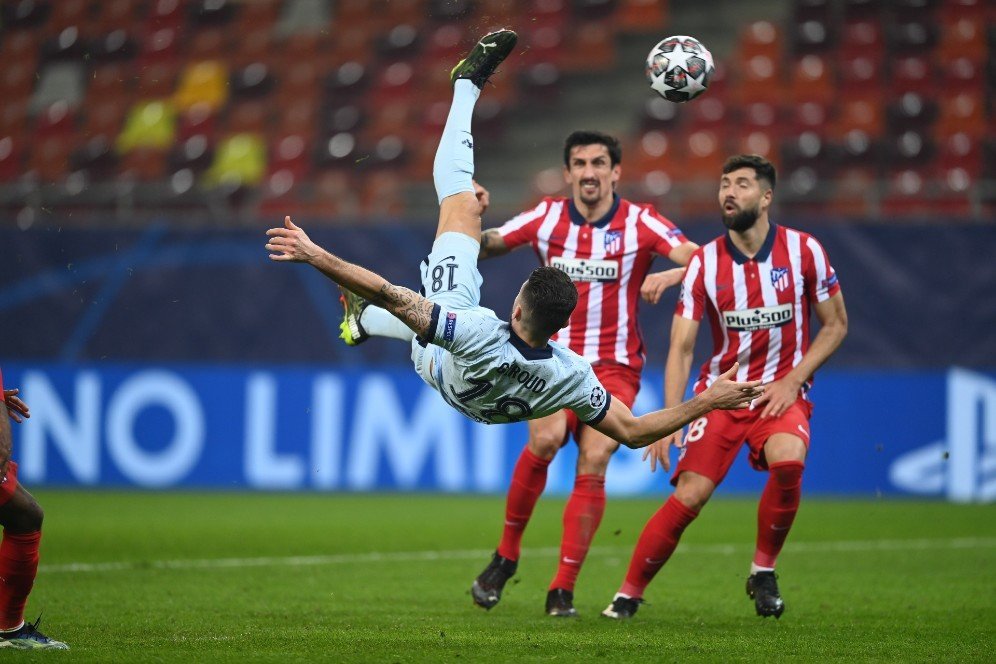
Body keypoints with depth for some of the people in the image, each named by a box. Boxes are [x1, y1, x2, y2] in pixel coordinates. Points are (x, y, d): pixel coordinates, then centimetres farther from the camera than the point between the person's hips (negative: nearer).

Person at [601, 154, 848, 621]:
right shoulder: (704, 263, -5)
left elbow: (835, 325, 4)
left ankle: (763, 573, -8)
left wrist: (792, 380, -9)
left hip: (781, 391, 0)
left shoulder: (804, 250, -5)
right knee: (689, 494, -16)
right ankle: (629, 593, -1)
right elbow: (681, 348, -5)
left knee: (788, 461, -31)